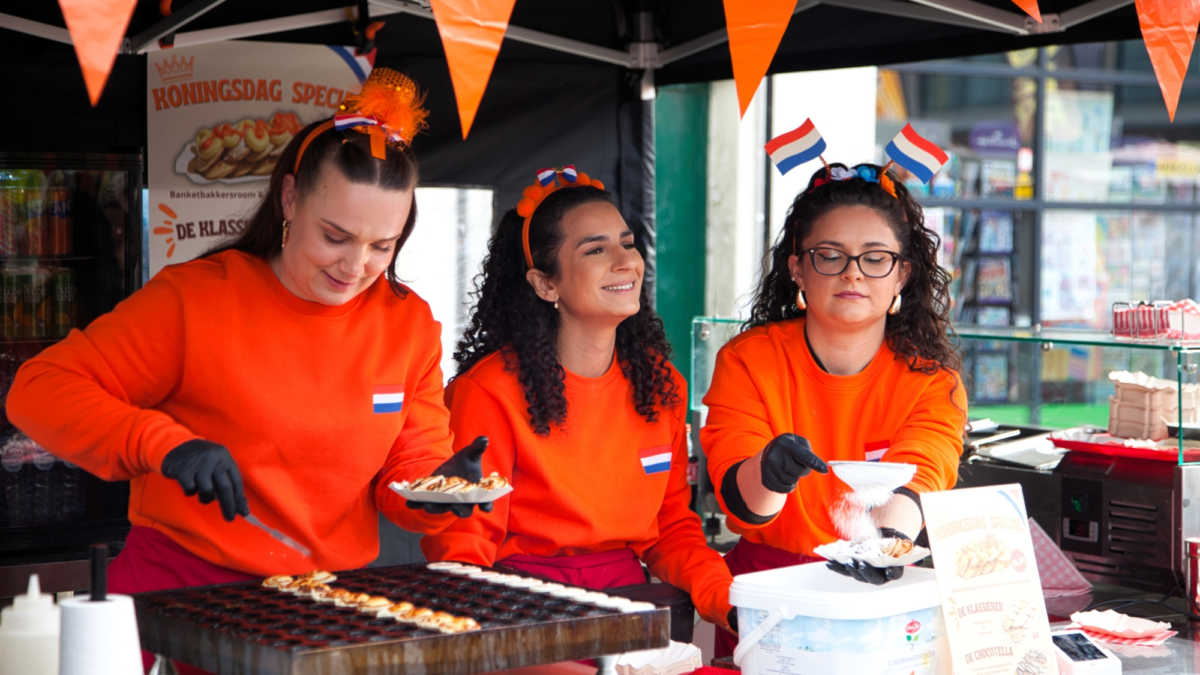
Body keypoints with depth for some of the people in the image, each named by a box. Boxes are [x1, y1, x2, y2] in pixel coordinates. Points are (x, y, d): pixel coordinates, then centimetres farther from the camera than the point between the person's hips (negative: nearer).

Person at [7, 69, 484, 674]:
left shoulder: (410, 323, 7)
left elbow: (409, 470, 11)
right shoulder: (196, 298, -5)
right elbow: (40, 390, -6)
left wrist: (438, 488, -13)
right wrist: (164, 443, -20)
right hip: (178, 586, -3)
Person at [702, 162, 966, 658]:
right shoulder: (747, 360, 2)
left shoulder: (932, 379, 3)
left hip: (883, 591, 1)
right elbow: (739, 500, -10)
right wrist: (769, 473, -34)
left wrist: (888, 536, -39)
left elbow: (915, 474, -16)